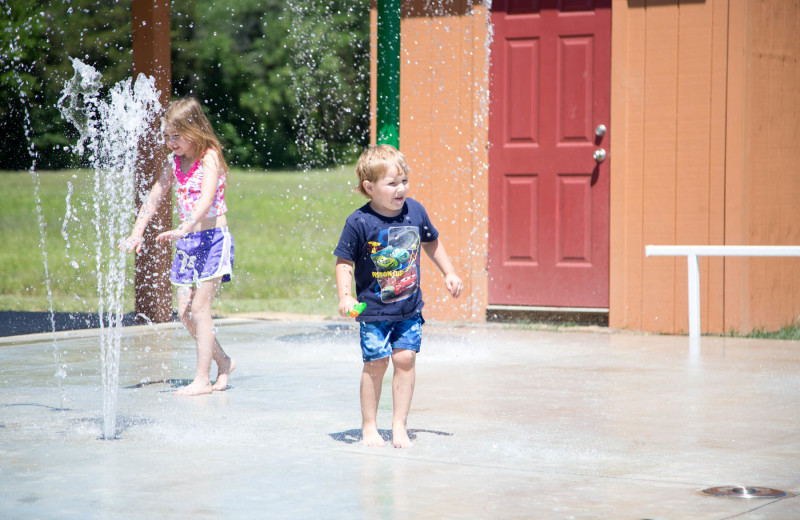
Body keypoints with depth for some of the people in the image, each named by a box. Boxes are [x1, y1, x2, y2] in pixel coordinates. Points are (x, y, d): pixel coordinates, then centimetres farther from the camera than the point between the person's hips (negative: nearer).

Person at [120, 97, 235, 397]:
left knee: (199, 308, -11)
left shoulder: (210, 158, -13)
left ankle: (202, 379, -7)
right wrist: (136, 234, 6)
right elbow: (154, 197, 14)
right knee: (184, 312, 4)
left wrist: (184, 228, -42)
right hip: (187, 241, 8)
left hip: (212, 237, -7)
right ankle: (222, 362, 21)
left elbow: (206, 199, -27)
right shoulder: (175, 163, 10)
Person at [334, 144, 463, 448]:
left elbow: (431, 243, 17)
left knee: (405, 359, -3)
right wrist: (345, 296, -22)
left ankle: (399, 425, 7)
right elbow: (344, 262, -10)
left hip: (409, 307, 3)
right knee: (376, 364, -2)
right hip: (373, 309, -3)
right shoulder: (359, 223, -14)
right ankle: (369, 427, 14)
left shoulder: (415, 211, -1)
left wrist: (449, 274, 18)